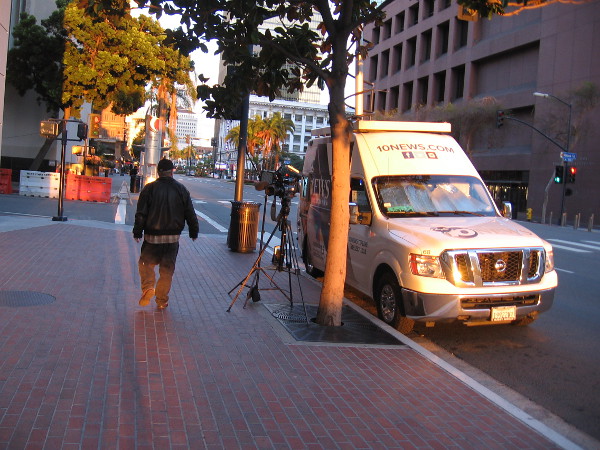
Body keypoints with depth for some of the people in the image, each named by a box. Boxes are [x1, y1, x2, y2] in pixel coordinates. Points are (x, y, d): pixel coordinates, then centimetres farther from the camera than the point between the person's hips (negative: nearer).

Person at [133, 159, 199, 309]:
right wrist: (194, 232, 15)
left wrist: (137, 232, 5)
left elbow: (141, 214, -5)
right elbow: (190, 214, 5)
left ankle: (148, 287, -7)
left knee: (146, 263, 16)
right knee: (167, 269, 10)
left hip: (152, 236, -1)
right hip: (173, 237, 1)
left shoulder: (149, 188, -5)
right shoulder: (181, 190, 0)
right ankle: (162, 301, 14)